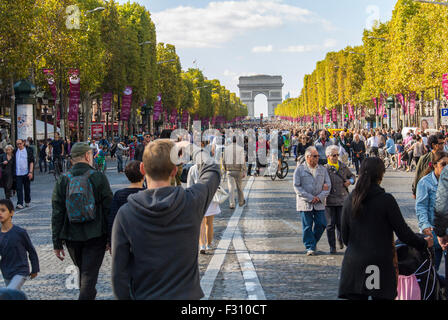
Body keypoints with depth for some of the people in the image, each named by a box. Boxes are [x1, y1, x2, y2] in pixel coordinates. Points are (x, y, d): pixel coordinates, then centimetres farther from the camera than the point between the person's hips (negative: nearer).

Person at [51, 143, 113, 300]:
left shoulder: (62, 181, 1)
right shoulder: (99, 177, -5)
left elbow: (57, 215, 1)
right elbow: (108, 210, -6)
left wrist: (57, 243, 6)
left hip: (72, 238, 3)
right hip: (96, 236, -3)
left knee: (83, 271, 20)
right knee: (89, 274, -3)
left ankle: (89, 295, 33)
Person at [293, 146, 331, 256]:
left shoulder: (322, 169, 10)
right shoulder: (300, 169, -1)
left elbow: (328, 185, 7)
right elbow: (297, 186, -7)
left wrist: (320, 197, -9)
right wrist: (310, 198, -12)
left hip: (319, 203, 3)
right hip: (305, 203, -3)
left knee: (321, 224, -1)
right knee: (307, 226, -2)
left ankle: (314, 242, 22)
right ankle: (310, 247, 8)